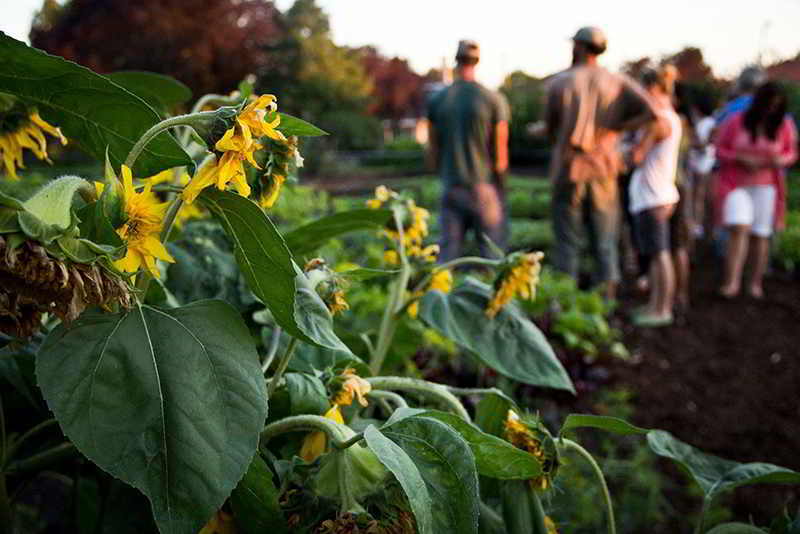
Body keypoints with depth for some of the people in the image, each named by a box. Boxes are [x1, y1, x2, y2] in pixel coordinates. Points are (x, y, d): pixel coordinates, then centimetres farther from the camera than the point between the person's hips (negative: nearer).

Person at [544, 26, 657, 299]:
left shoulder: (559, 82, -4)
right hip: (603, 172, 2)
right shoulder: (618, 83, 1)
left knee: (567, 246, 6)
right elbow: (651, 111, -11)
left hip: (568, 171, -1)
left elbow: (550, 128, 2)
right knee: (605, 247, 10)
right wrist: (617, 128, -2)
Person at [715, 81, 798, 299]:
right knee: (739, 228, -19)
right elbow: (720, 150, 0)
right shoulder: (736, 121, -6)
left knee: (760, 235, 4)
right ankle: (731, 281, -17)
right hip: (736, 184, -2)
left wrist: (781, 160, -13)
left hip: (766, 187, 2)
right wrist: (740, 159, -17)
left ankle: (756, 283, 16)